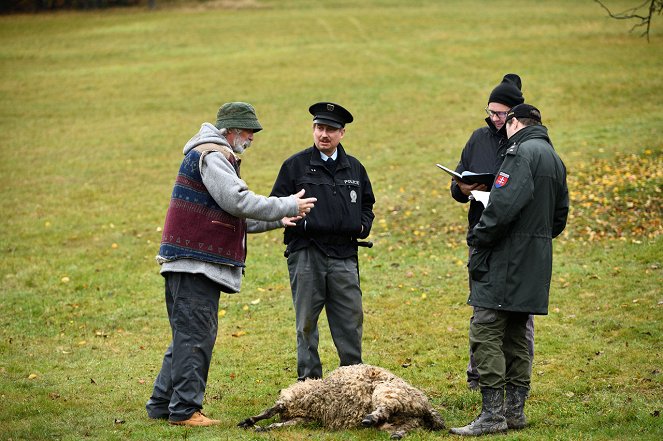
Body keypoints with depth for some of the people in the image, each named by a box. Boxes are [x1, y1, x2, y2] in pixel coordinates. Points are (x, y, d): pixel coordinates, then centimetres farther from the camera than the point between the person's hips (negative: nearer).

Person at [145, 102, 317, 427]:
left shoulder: (217, 157, 24)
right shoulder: (211, 156, -10)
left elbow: (233, 216, 26)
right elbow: (238, 202, -19)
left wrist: (277, 220, 18)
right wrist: (288, 207, -11)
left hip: (197, 265, 11)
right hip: (195, 264, -11)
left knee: (188, 336, 15)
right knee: (195, 337, -9)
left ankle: (162, 404, 19)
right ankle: (184, 409, -7)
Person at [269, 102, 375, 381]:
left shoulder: (354, 168, 14)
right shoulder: (295, 165, 3)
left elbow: (367, 204, 27)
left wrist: (363, 225, 8)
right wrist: (299, 222, -15)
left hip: (344, 254, 3)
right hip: (306, 253, -3)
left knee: (351, 320, 3)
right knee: (306, 322, 4)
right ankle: (308, 379, 11)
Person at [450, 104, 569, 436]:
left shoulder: (520, 152, -12)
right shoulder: (554, 159, 18)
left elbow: (503, 205, -23)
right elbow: (560, 216, 22)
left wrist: (478, 238, -12)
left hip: (507, 261, -9)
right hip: (536, 261, 10)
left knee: (486, 333, -9)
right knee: (516, 334, 15)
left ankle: (492, 414, -12)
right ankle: (515, 409, 18)